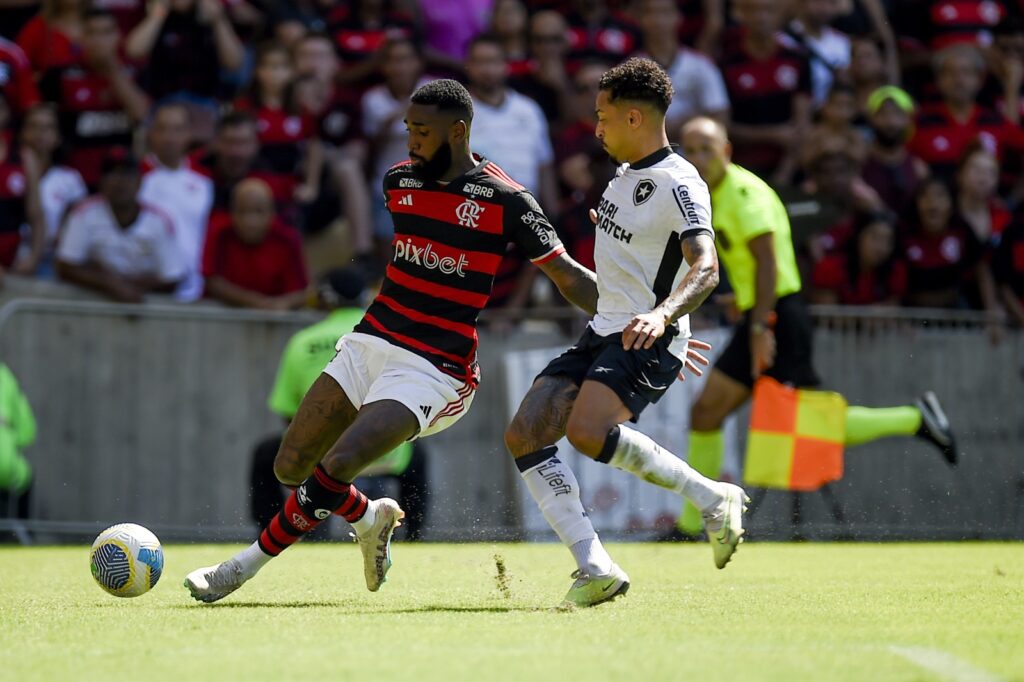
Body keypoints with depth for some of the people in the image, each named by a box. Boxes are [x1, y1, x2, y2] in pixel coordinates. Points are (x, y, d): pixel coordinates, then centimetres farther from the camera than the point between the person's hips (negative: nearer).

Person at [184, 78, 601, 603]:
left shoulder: (505, 201, -10)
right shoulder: (399, 180, 8)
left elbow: (568, 276, -5)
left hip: (433, 371, -7)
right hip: (369, 343, 7)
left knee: (338, 464, -23)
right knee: (291, 466, 0)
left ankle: (248, 564, -7)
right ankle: (369, 517, 29)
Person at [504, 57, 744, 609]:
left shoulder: (678, 185, -15)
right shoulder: (625, 175, 14)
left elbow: (706, 267, -30)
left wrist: (662, 315, -45)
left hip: (648, 341, -9)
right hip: (603, 333, 9)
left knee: (586, 431, -32)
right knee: (523, 435, -5)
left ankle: (714, 498, -15)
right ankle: (595, 569, -9)